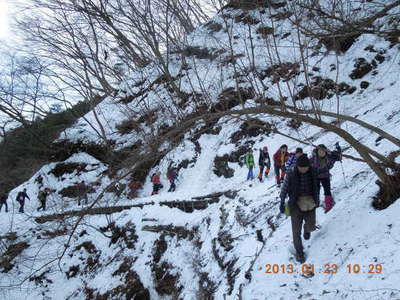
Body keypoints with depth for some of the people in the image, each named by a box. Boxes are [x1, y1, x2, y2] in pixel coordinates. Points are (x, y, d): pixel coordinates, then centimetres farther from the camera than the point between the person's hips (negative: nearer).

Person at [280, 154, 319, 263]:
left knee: (311, 227, -2)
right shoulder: (291, 175, -13)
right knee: (296, 231, 0)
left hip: (310, 204, 2)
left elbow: (316, 188, 11)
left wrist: (317, 200, 19)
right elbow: (284, 190, -3)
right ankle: (299, 252, 20)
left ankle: (307, 230, 38)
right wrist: (282, 204, 0)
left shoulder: (312, 174, -4)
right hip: (296, 205, -2)